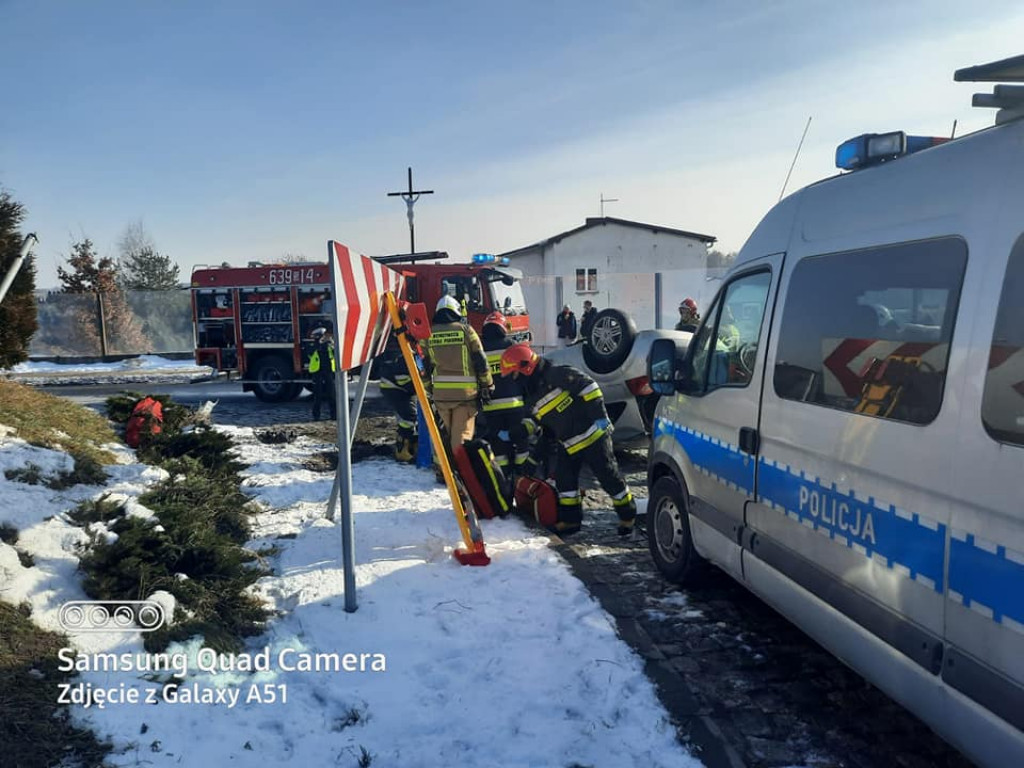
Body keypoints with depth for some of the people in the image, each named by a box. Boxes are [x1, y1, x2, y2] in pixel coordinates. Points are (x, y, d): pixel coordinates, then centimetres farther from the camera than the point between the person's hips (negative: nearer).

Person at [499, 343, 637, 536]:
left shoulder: (555, 375, -16)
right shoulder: (532, 400, 12)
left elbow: (587, 385, -20)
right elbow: (544, 430, 21)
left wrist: (599, 413, -25)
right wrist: (534, 457, 21)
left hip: (592, 435, -8)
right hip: (568, 444, 8)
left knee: (609, 476, 0)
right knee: (563, 478, 5)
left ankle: (628, 515, 16)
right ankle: (571, 520, 19)